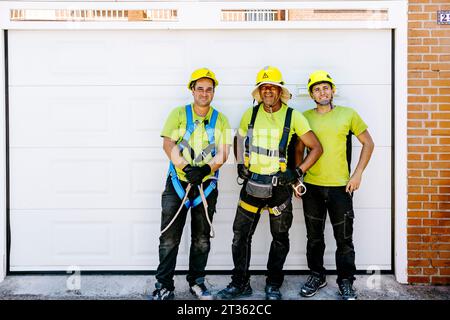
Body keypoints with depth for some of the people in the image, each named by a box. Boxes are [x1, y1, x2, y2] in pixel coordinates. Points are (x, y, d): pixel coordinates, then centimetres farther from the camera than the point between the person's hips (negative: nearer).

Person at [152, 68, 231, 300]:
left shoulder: (220, 120, 8)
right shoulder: (179, 114, 2)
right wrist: (186, 168, -21)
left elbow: (223, 154, -1)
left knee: (202, 240, 12)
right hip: (178, 183, -2)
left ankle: (196, 282, 28)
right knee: (169, 238, 0)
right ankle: (164, 286, 12)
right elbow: (168, 144, -8)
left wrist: (206, 168, -20)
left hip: (206, 185, 2)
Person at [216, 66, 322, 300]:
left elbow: (316, 147, -3)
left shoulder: (293, 116, -6)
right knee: (241, 234, 5)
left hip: (279, 185, -2)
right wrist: (239, 163, 9)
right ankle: (240, 283, 20)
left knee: (280, 237, 10)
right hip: (252, 182, 2)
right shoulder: (251, 113, 2)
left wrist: (298, 171, -11)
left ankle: (273, 285, 27)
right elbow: (239, 137, 20)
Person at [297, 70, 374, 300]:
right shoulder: (305, 117, 4)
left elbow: (368, 143, 5)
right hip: (311, 186, 2)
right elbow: (299, 150, 12)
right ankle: (317, 276, 29)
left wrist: (357, 174, -3)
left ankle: (346, 281, 20)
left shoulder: (348, 114, 0)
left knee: (344, 238, 4)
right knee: (314, 236, 12)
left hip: (341, 186, -1)